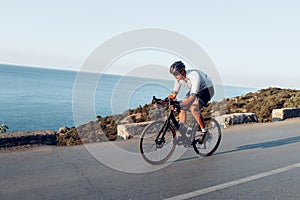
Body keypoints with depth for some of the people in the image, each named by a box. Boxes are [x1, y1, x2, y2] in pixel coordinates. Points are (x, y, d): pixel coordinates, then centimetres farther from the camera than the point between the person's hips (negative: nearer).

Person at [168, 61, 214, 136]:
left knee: (193, 108, -27)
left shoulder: (194, 75, -37)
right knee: (182, 107, -8)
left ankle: (204, 132, -15)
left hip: (207, 89, -7)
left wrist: (180, 106, -55)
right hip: (195, 90, 7)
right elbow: (174, 94, -8)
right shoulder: (179, 78, -15)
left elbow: (193, 96, -44)